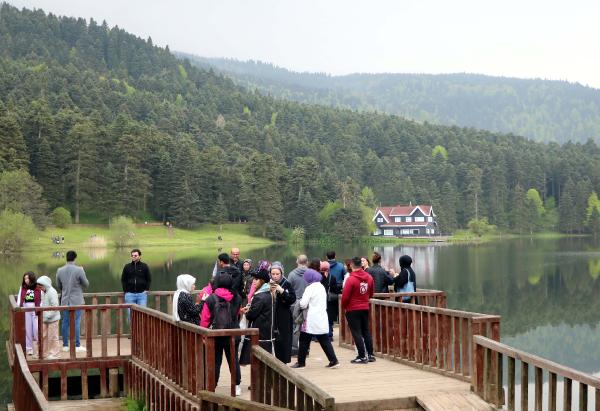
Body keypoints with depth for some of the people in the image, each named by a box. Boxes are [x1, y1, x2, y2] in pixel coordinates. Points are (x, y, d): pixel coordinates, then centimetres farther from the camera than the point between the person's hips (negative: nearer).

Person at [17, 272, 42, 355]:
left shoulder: (38, 288, -5)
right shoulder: (22, 288, 5)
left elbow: (41, 300, -5)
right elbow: (19, 299, 5)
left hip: (35, 311, -3)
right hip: (26, 311, 3)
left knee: (37, 329, -5)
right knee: (27, 330, 8)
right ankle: (29, 348, 15)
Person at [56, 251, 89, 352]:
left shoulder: (59, 271, 1)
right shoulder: (79, 270, -13)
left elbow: (58, 287, 10)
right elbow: (86, 284, -2)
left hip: (65, 301, 4)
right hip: (76, 301, -4)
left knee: (65, 323, 9)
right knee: (76, 323, -1)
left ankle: (65, 345, 14)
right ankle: (77, 345, 1)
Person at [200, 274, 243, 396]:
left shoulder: (211, 299, -12)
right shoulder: (237, 299, -4)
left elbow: (205, 318, -8)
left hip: (216, 335, -2)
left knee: (215, 361, 8)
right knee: (233, 360, 13)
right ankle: (237, 386, 17)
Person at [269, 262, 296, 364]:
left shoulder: (286, 284, 0)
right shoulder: (268, 284, 4)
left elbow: (293, 299, -8)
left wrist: (282, 291, -18)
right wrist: (269, 291, -14)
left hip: (284, 319, -1)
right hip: (271, 318, 1)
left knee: (283, 341, -2)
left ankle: (282, 362, 7)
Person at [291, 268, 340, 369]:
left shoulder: (310, 288, -11)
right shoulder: (322, 287, 12)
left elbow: (303, 304, -16)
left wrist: (305, 306, 6)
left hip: (312, 319, -7)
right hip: (322, 319, 7)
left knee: (304, 341, 5)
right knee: (325, 340, 9)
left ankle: (301, 362, 10)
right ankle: (334, 361, 4)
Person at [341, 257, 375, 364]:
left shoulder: (351, 279, -19)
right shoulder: (369, 278, -1)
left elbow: (345, 296, -15)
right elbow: (371, 293, 10)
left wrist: (344, 306, 3)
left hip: (353, 310, -5)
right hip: (365, 308, 6)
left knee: (356, 333, 0)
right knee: (366, 331, 15)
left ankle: (362, 356, -2)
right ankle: (370, 355, 18)